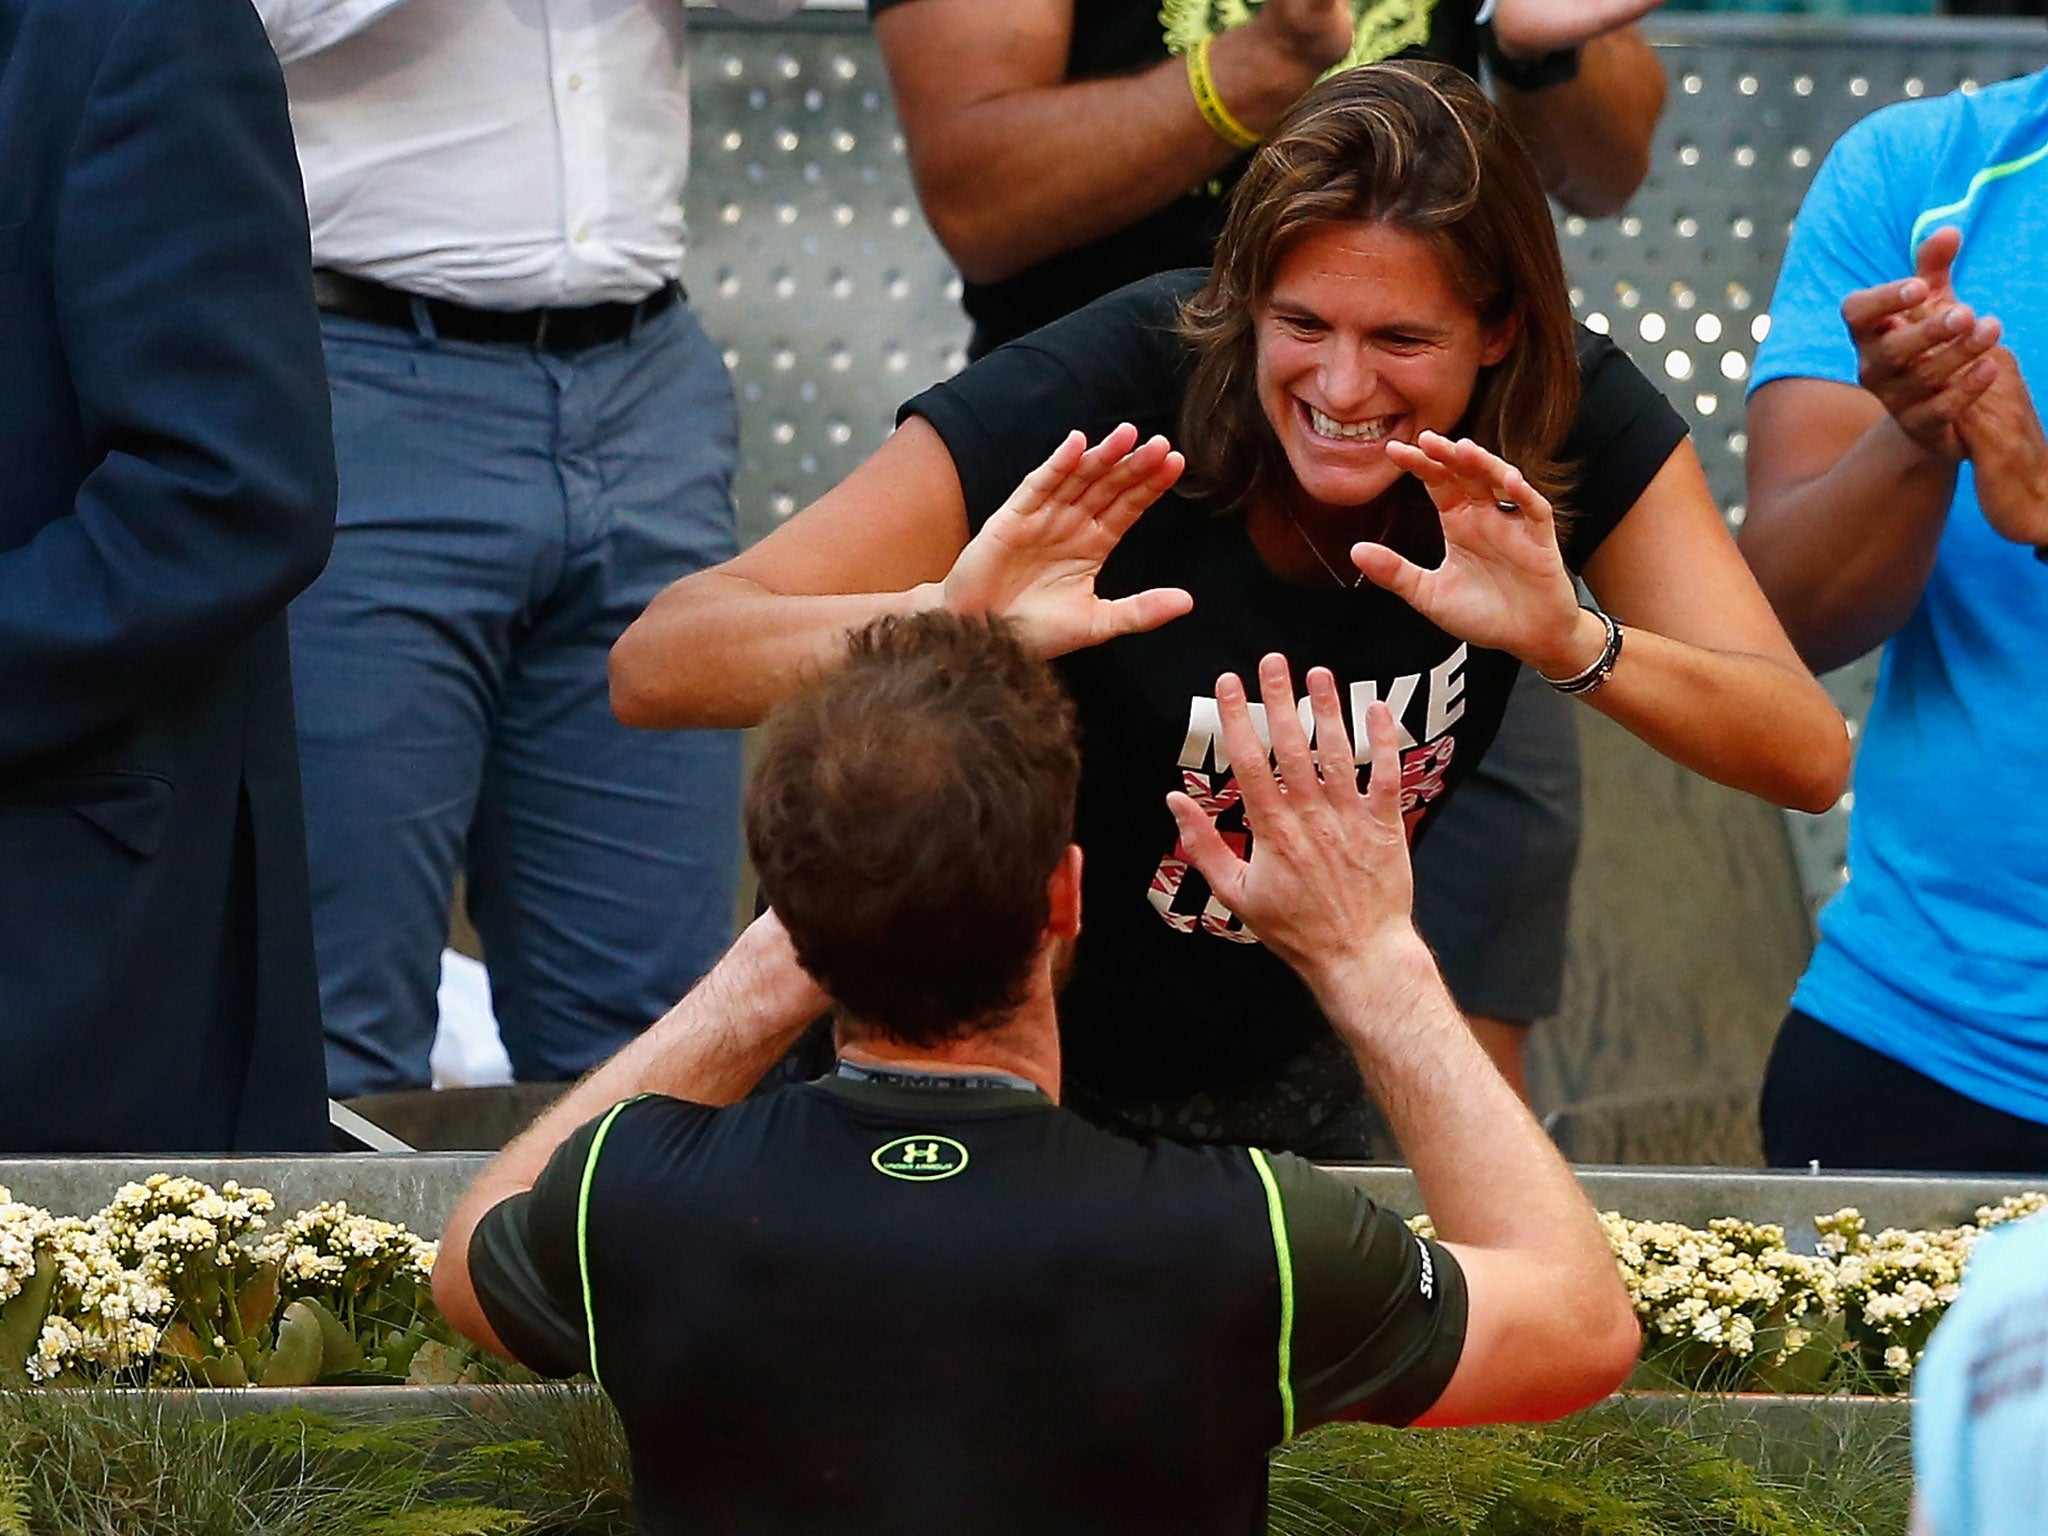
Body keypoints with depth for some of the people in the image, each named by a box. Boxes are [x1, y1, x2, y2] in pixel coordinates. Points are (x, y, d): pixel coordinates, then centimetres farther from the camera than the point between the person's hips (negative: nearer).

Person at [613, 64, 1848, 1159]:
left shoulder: (1572, 420, -18)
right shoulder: (1102, 395, -29)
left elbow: (1808, 757, -25)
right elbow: (658, 667, -35)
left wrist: (1573, 643, -43)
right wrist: (948, 623, -54)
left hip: (1289, 1076, 4)